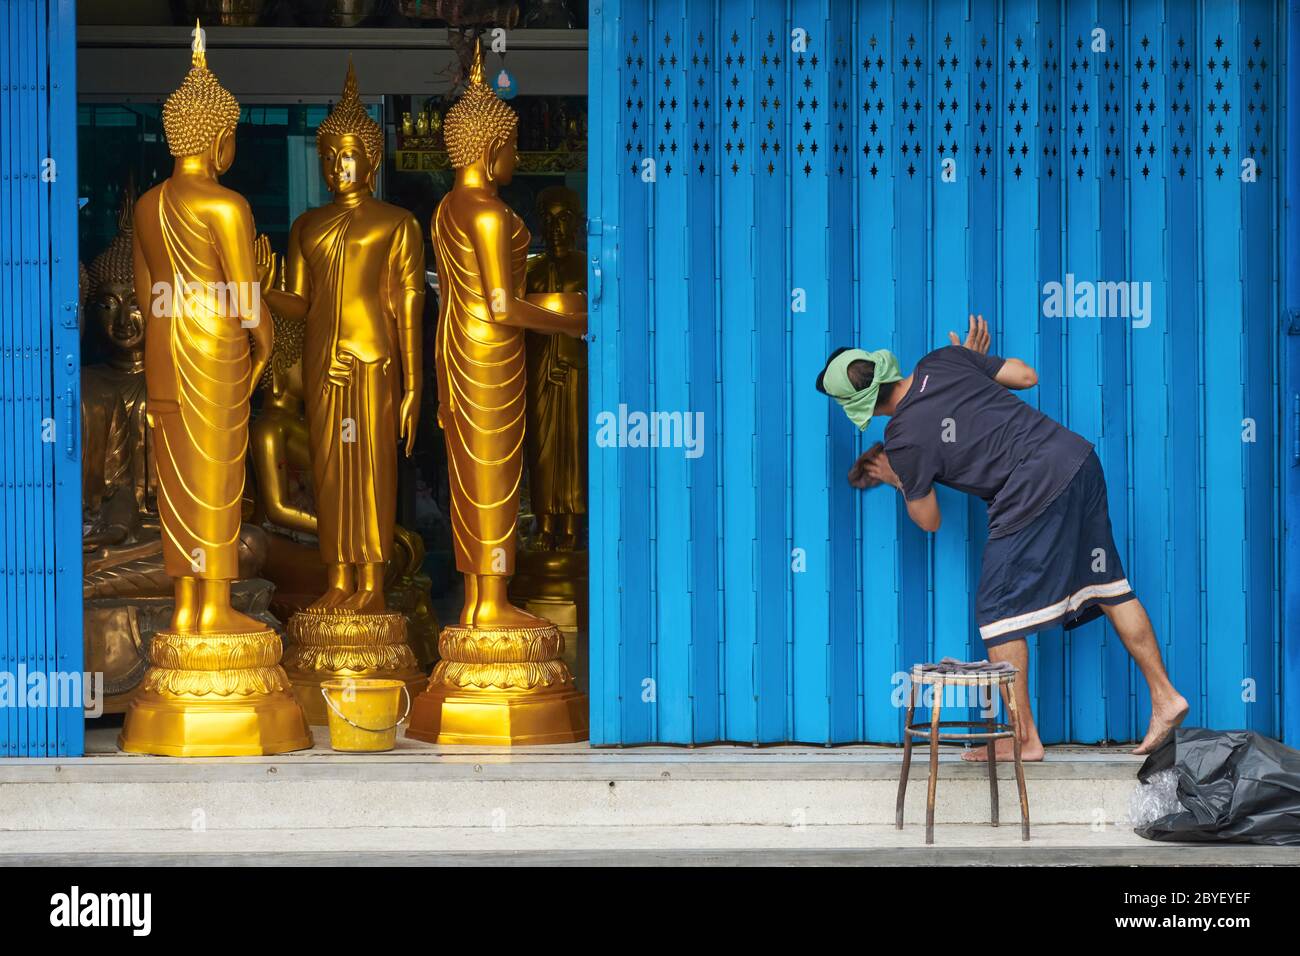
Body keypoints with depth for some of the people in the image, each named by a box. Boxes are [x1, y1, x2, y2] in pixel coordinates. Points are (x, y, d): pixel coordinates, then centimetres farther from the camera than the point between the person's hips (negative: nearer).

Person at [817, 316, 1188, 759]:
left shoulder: (903, 443, -7)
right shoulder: (944, 361, 6)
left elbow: (929, 521, 7)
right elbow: (1027, 376, 14)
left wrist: (897, 481, 24)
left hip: (1037, 494, -7)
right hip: (1079, 457, 7)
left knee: (998, 613, 6)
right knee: (1110, 587, 17)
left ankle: (1024, 738, 10)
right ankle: (1164, 695, 19)